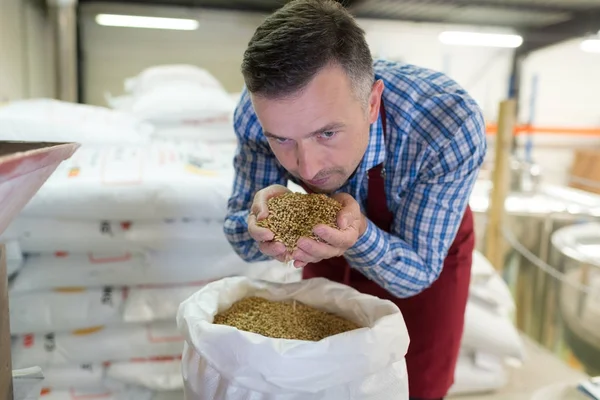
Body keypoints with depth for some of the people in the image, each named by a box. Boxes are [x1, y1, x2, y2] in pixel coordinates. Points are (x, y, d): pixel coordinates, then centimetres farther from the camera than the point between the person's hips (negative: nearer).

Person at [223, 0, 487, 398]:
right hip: (333, 243, 2)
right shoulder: (262, 109, -30)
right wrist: (260, 223, -41)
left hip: (427, 248, -1)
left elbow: (417, 272, -26)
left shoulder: (453, 125, -38)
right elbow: (241, 240, -17)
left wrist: (360, 236, -47)